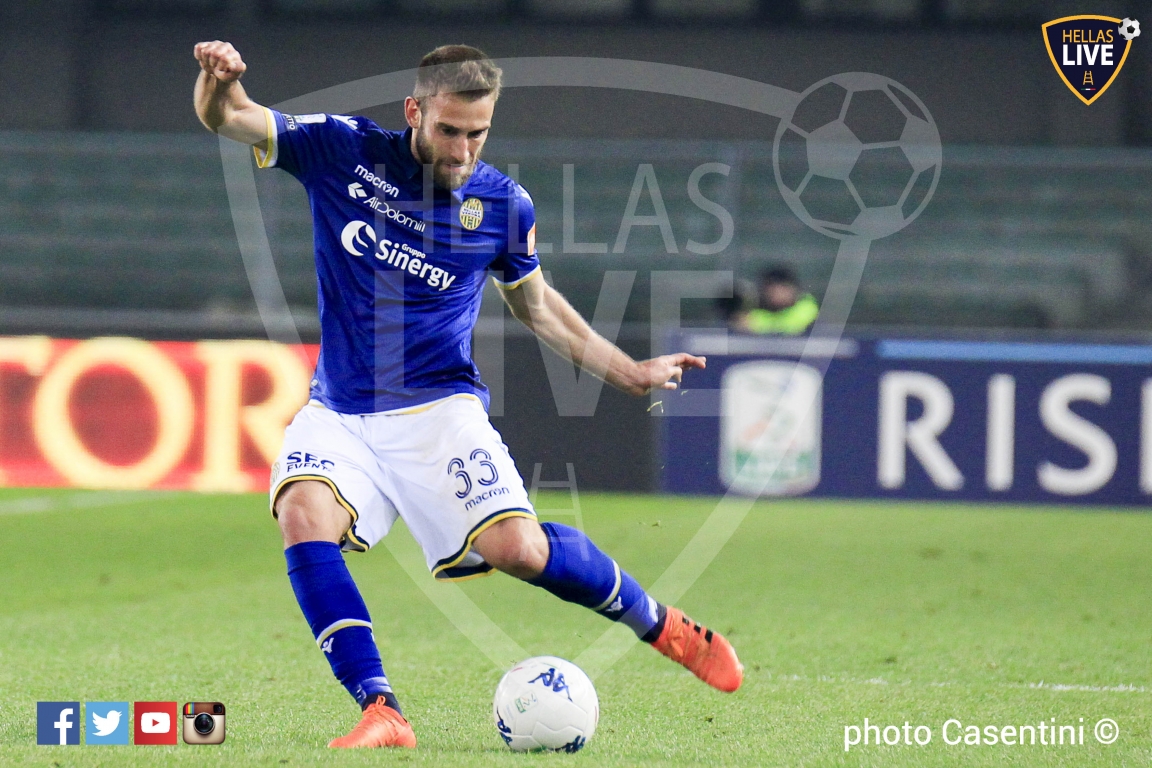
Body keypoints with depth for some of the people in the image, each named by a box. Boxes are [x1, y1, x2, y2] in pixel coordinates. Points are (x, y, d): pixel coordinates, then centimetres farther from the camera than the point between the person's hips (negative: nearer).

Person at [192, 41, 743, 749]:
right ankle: (381, 713, -30)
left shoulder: (504, 205, -1)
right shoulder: (343, 152, -4)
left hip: (438, 406, -1)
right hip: (338, 415, 1)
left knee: (518, 549, -20)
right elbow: (226, 119, -8)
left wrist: (628, 372, 11)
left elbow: (534, 301, 17)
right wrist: (221, 82, -32)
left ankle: (663, 626, 8)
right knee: (303, 511, -30)